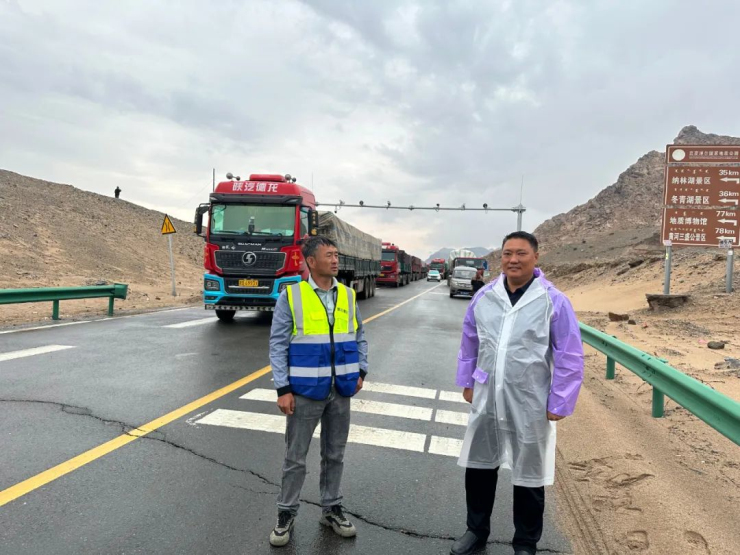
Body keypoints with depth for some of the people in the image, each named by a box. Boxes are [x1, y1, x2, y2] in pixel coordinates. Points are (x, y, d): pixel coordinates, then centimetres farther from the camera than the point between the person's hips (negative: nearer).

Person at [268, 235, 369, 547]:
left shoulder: (348, 296, 3)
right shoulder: (291, 296, -10)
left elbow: (359, 336, 14)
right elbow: (278, 345, -9)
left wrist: (361, 371, 7)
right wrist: (282, 389, -12)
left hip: (340, 390, 4)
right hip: (305, 391, -4)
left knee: (334, 454, 17)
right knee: (295, 457, 10)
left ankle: (331, 509, 34)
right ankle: (286, 513, 29)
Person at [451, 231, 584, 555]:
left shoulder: (554, 301, -13)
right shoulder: (484, 296, -1)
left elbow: (569, 358, -9)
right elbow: (469, 343, 11)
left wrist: (560, 403, -8)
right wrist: (466, 382, 12)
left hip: (530, 405, -3)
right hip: (485, 400, 4)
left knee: (529, 475, 14)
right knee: (479, 465, 17)